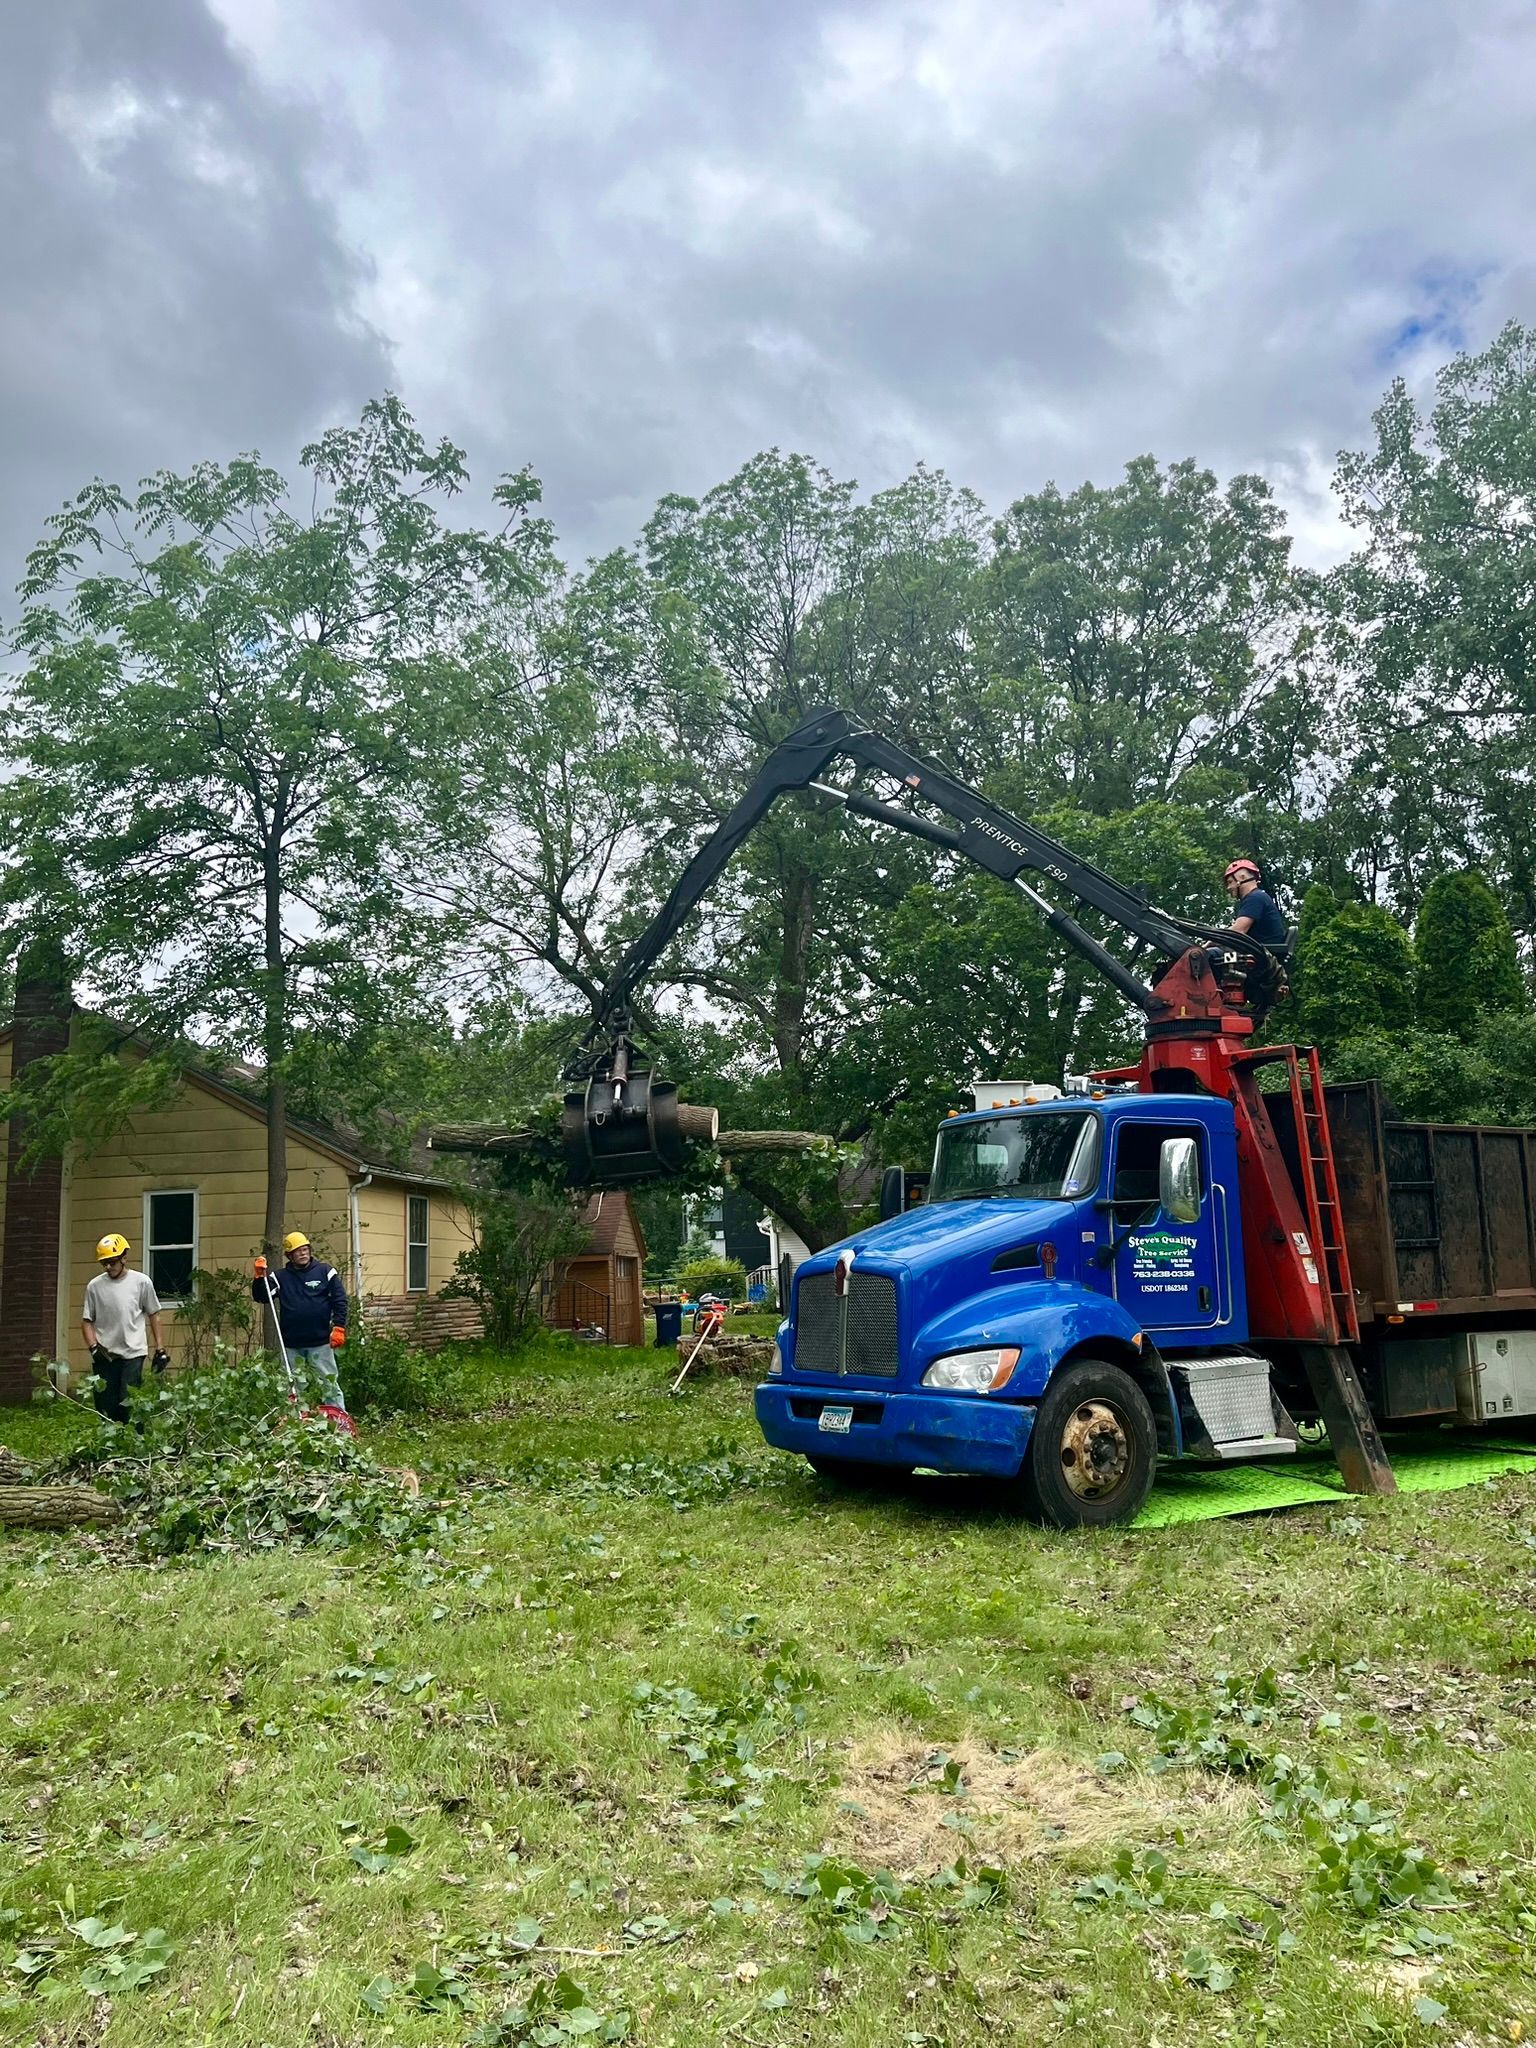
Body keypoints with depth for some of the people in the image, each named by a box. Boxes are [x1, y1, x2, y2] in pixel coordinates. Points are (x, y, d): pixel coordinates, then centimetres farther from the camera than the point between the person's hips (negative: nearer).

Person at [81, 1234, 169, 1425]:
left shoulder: (142, 1282, 0)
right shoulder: (94, 1286, 4)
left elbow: (153, 1316, 7)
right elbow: (87, 1321, 9)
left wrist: (160, 1349, 5)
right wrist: (93, 1347, -6)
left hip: (133, 1354, -2)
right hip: (104, 1357, 3)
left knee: (130, 1406, -9)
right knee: (105, 1407, 5)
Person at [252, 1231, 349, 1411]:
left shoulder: (325, 1272, 1)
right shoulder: (280, 1277, 7)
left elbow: (340, 1300, 0)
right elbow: (260, 1297, 2)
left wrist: (339, 1328, -8)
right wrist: (260, 1277, -14)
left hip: (320, 1343, -3)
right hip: (291, 1345, 3)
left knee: (329, 1384, -2)